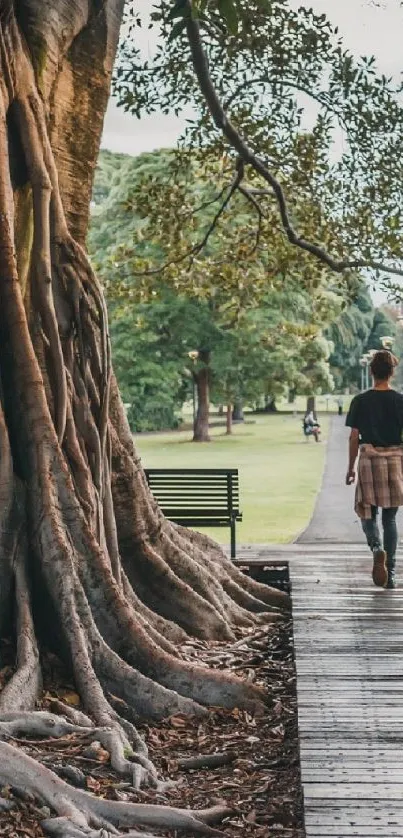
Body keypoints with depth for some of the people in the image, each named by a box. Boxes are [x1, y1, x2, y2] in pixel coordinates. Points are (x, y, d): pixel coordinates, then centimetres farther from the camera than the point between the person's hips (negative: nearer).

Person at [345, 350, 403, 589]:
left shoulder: (360, 401, -3)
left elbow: (354, 437, -1)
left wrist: (351, 467, 9)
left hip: (368, 460, -1)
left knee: (368, 513, 10)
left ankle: (377, 548, -21)